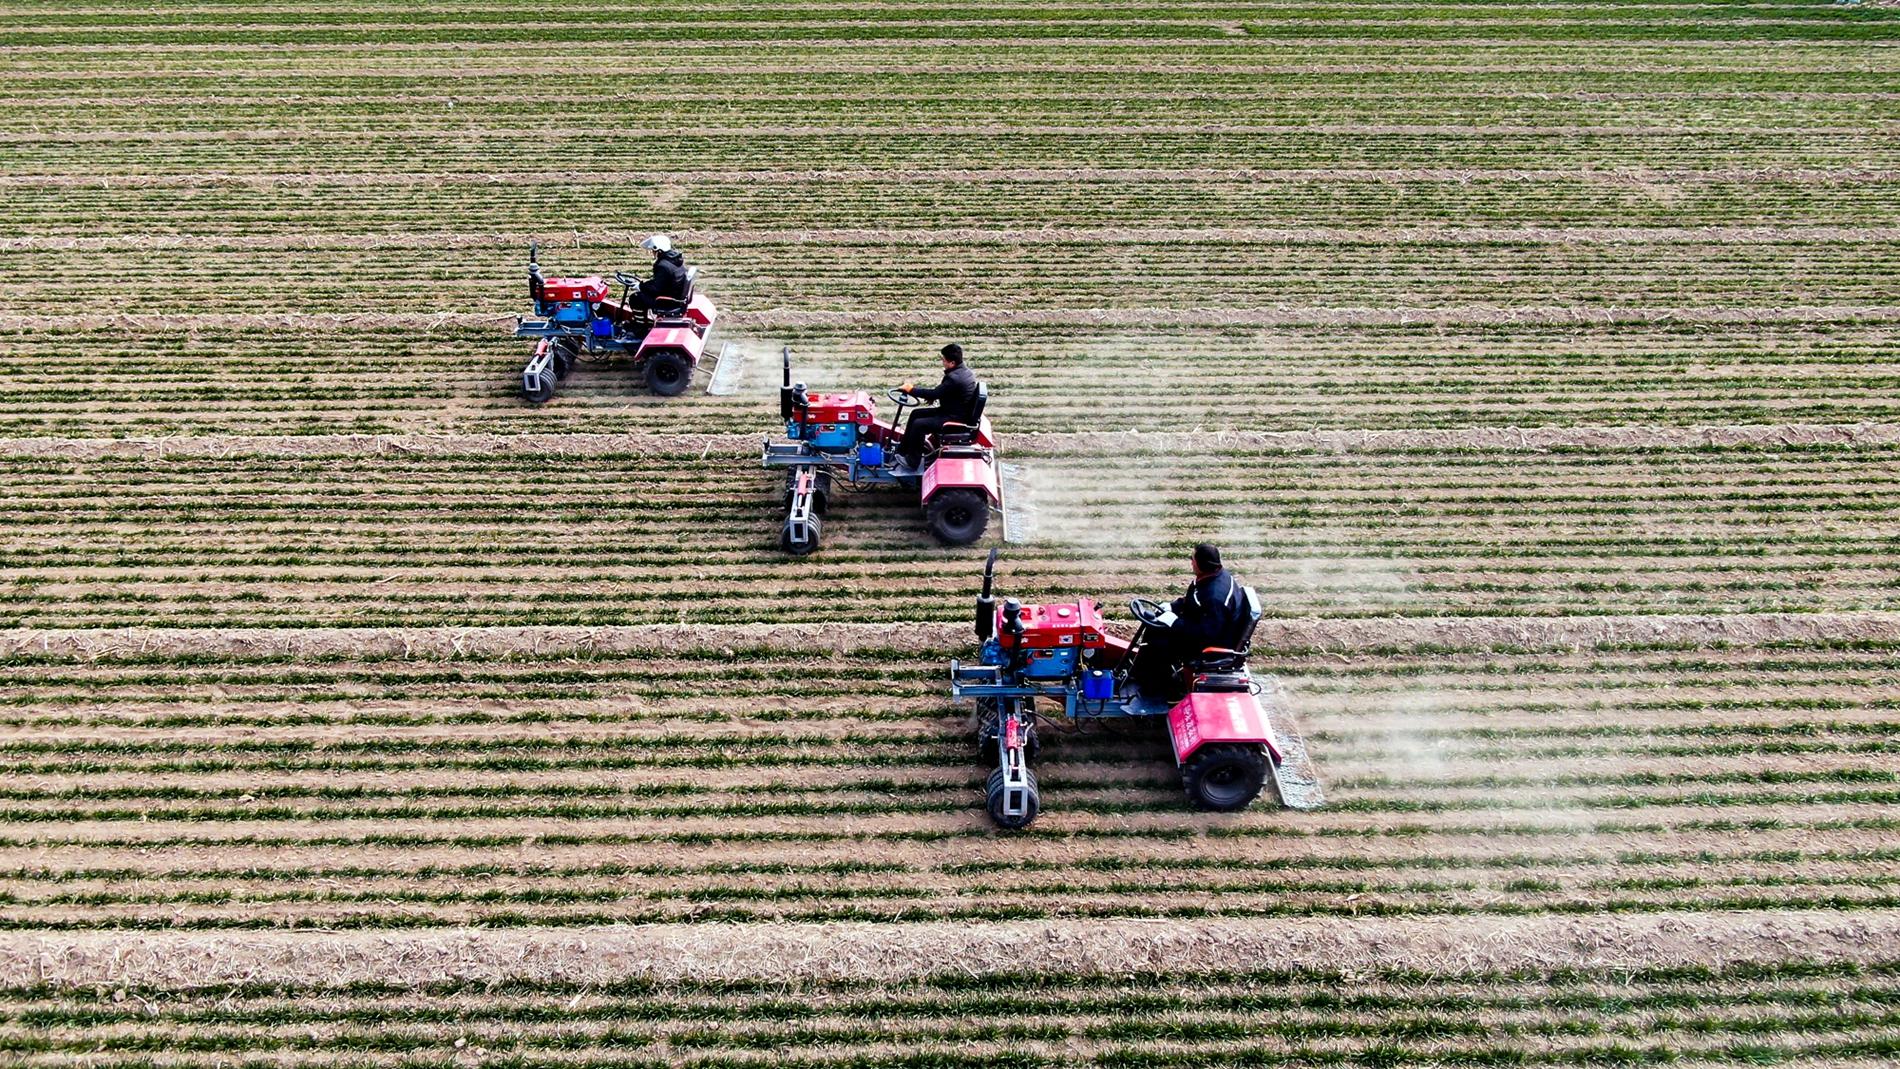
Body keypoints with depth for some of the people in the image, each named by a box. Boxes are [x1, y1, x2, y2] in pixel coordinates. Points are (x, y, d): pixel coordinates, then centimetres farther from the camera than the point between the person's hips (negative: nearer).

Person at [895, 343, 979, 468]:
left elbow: (934, 394, -23)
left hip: (955, 418, -11)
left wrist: (911, 390, -12)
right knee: (916, 414, 13)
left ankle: (912, 461, -3)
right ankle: (902, 450, 20)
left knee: (918, 424, -17)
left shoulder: (954, 378, -26)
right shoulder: (966, 372, 6)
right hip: (956, 411, 11)